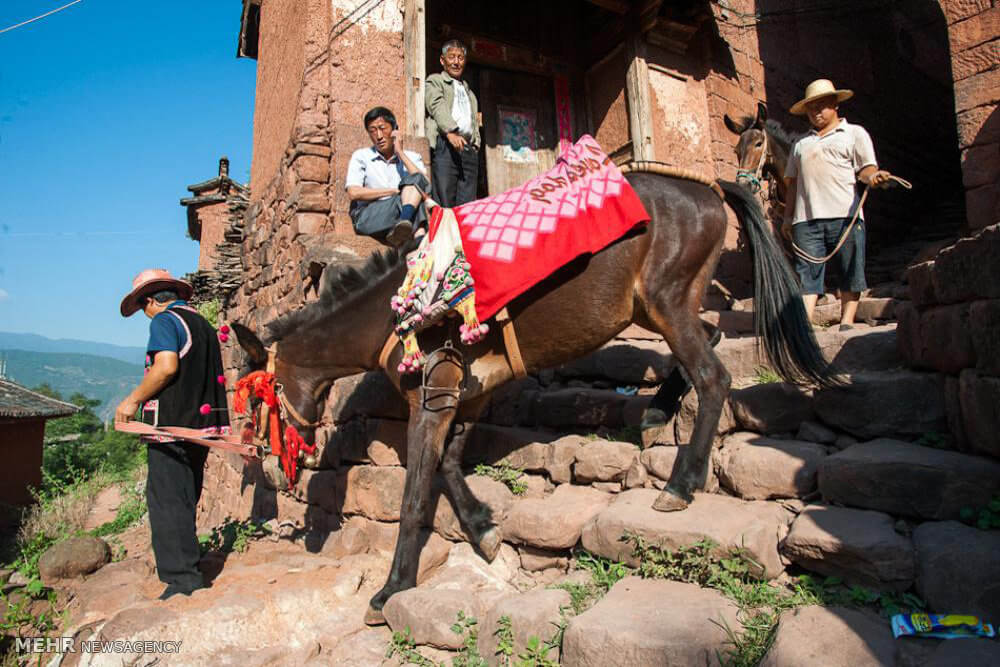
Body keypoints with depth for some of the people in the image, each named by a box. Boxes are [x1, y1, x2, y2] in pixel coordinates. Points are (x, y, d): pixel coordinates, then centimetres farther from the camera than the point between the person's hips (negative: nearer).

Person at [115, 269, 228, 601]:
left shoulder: (164, 320, -6)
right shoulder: (203, 324, 18)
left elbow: (166, 366, -21)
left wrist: (133, 400, -10)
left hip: (171, 424, -9)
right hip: (202, 424, 9)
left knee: (167, 501, -4)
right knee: (185, 500, 19)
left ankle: (182, 580, -3)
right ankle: (188, 566, 29)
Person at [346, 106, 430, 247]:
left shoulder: (412, 157, 20)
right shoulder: (361, 156, 16)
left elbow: (425, 185, -1)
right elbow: (354, 193, -2)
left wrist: (400, 153, 2)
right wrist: (397, 191, -4)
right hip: (368, 217, -1)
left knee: (415, 179, -24)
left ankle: (405, 222, -49)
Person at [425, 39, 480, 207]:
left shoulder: (469, 91, 33)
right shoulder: (435, 81, 15)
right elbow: (437, 106, -4)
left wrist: (475, 144, 6)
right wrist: (451, 131, -22)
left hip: (469, 148, 5)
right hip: (445, 145, -5)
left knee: (467, 203, -4)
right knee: (444, 202, -15)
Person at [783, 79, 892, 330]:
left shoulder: (855, 133, 16)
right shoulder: (801, 144, 25)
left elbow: (866, 167, 3)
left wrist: (872, 176, -21)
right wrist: (787, 217, 11)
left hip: (845, 216, -2)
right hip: (806, 219, 2)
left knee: (851, 271, -3)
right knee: (806, 272, -6)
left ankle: (846, 323, 1)